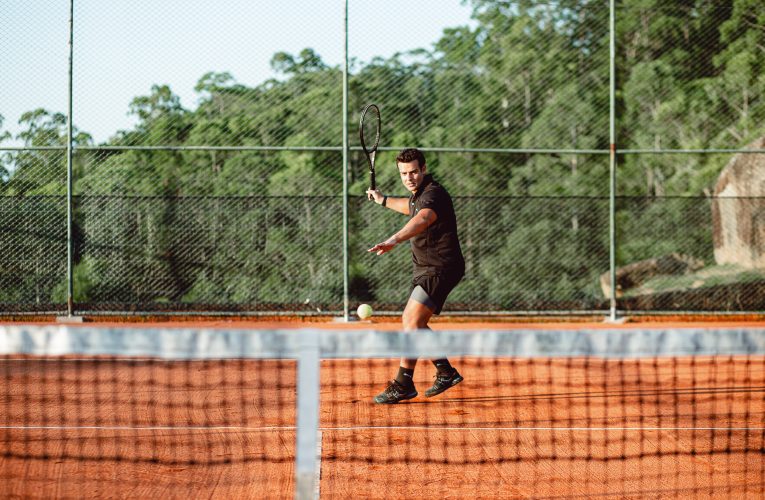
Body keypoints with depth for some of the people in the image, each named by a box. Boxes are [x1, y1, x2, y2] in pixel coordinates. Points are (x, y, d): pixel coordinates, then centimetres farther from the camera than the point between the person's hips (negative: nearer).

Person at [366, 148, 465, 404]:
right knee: (410, 322, 16)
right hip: (425, 269, 11)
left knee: (413, 319, -21)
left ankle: (403, 384, -21)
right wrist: (383, 200, 41)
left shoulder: (434, 194, -21)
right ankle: (446, 373, 29)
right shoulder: (418, 195, 11)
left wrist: (393, 240, -59)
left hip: (441, 268, -11)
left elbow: (421, 219, -44)